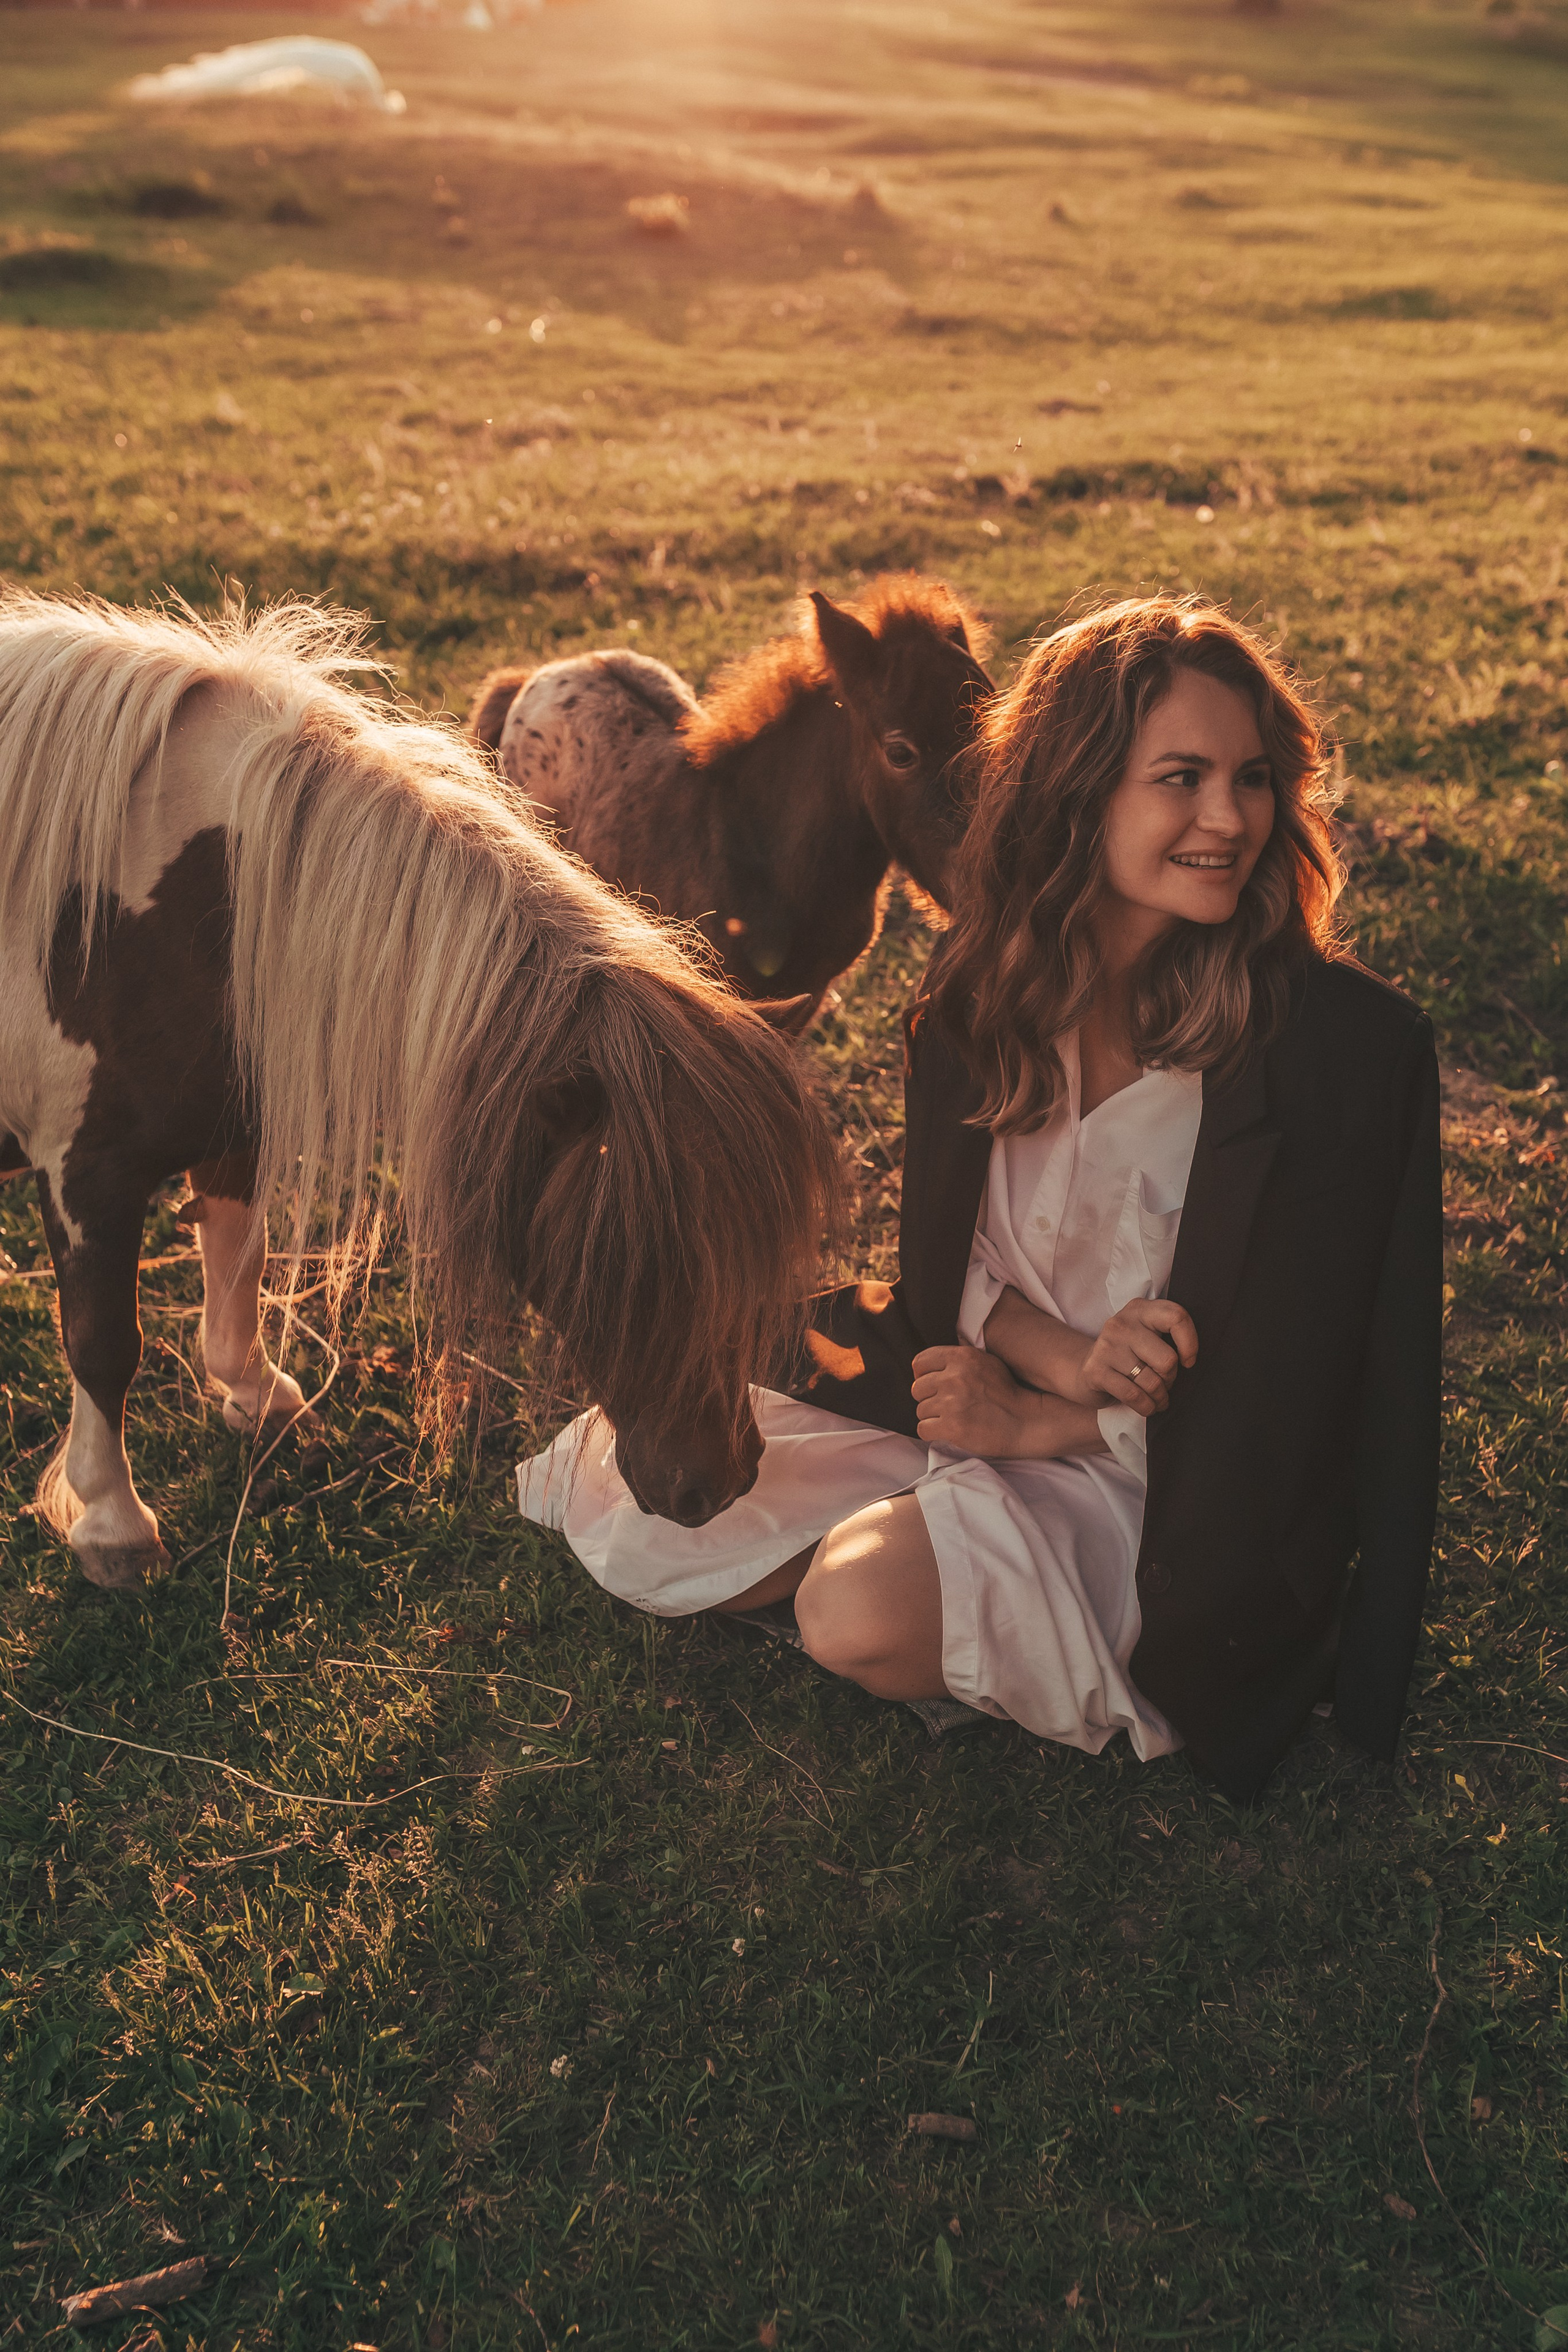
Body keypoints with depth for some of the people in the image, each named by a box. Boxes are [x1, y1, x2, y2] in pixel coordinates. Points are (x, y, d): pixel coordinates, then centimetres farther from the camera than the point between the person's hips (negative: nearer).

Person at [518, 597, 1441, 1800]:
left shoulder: (1350, 1044, -19)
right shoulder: (986, 982, -5)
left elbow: (1280, 1381, -15)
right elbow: (944, 1261, 1)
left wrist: (1042, 1424, -13)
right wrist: (1070, 1356, -20)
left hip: (1170, 1485, -5)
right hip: (983, 1390, 5)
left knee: (866, 1610, -31)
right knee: (639, 1499, -6)